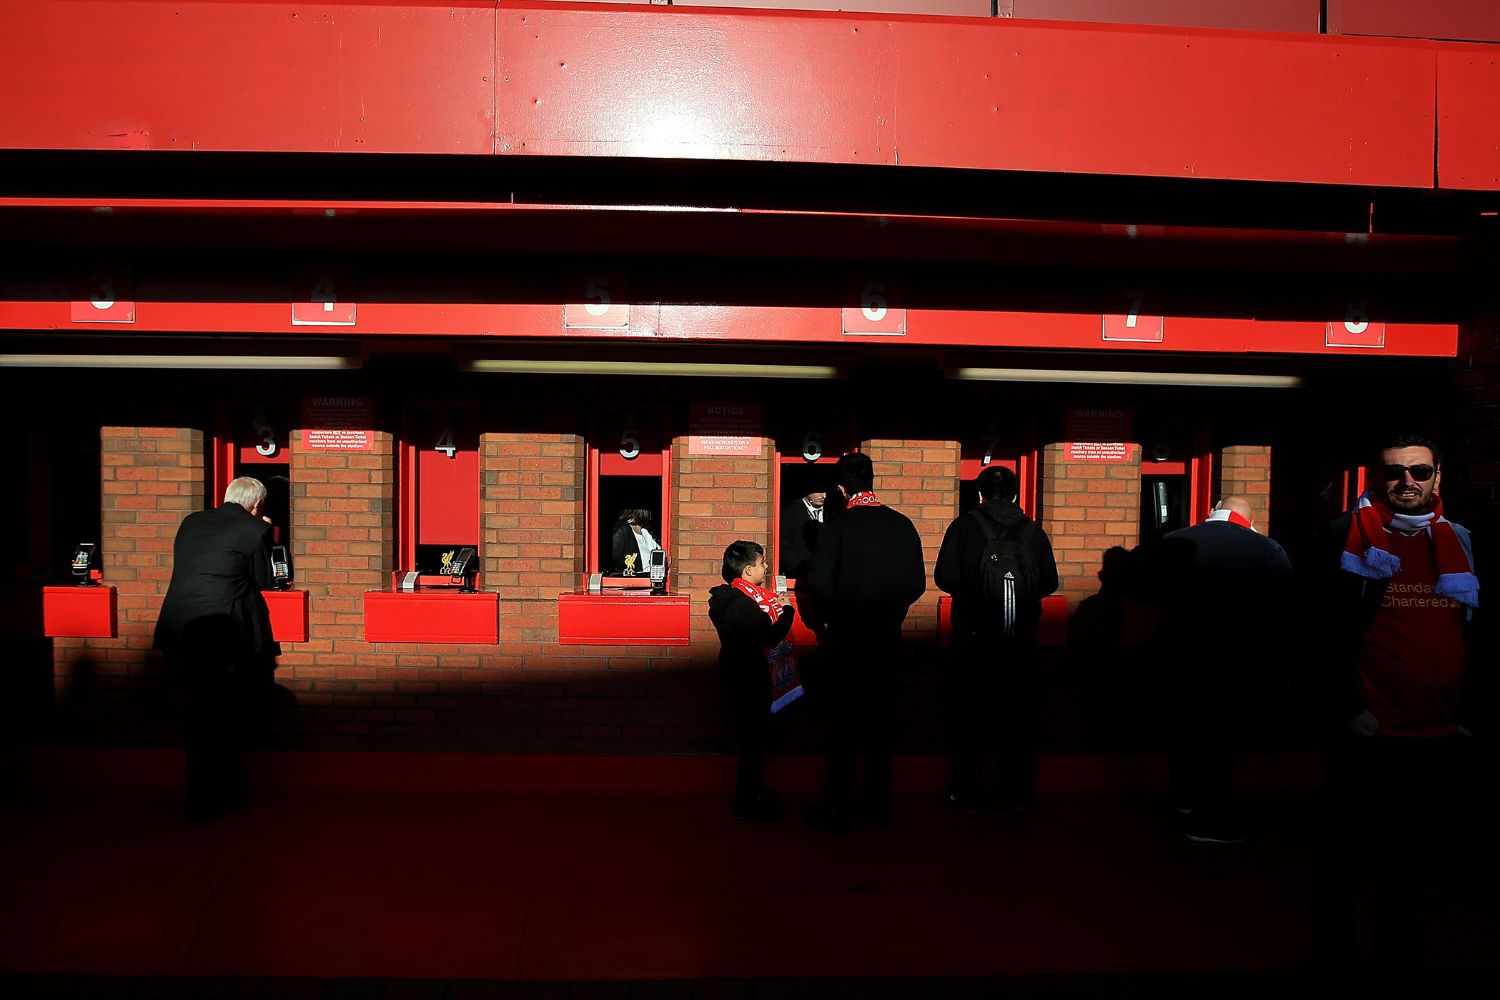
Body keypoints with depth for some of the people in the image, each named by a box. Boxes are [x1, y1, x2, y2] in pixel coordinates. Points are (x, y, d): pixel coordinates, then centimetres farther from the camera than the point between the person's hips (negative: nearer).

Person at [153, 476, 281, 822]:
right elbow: (263, 581, 3)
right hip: (223, 634, -6)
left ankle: (201, 789, 35)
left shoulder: (191, 521, 13)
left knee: (200, 709, 22)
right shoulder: (255, 530, -6)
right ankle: (210, 798, 15)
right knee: (226, 712, 8)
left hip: (178, 631, 7)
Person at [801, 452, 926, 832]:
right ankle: (878, 804, 25)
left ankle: (837, 810, 14)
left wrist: (829, 616, -1)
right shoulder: (903, 525, 0)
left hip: (845, 637, -4)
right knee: (879, 720, 15)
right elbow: (918, 582, 2)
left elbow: (820, 583, -19)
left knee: (841, 725, 6)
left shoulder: (836, 526, -13)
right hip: (887, 638, 4)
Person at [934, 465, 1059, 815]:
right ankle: (1018, 793, 22)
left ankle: (968, 795, 15)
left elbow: (945, 577, -15)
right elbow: (1049, 583, -1)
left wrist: (970, 588, 6)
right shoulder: (1034, 531, -2)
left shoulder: (964, 526, -9)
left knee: (971, 713, 9)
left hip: (974, 638, -2)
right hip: (1021, 639, 2)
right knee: (1019, 714, 14)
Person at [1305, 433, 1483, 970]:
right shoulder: (1348, 536, -6)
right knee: (1344, 858, 10)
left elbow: (1472, 636, 14)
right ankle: (1333, 951, 28)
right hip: (1367, 738, -4)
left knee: (1414, 865, 18)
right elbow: (1324, 632, -9)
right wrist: (1348, 710, -14)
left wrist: (1469, 715, 8)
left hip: (1442, 742, 5)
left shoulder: (1459, 541, 9)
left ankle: (1399, 955, 35)